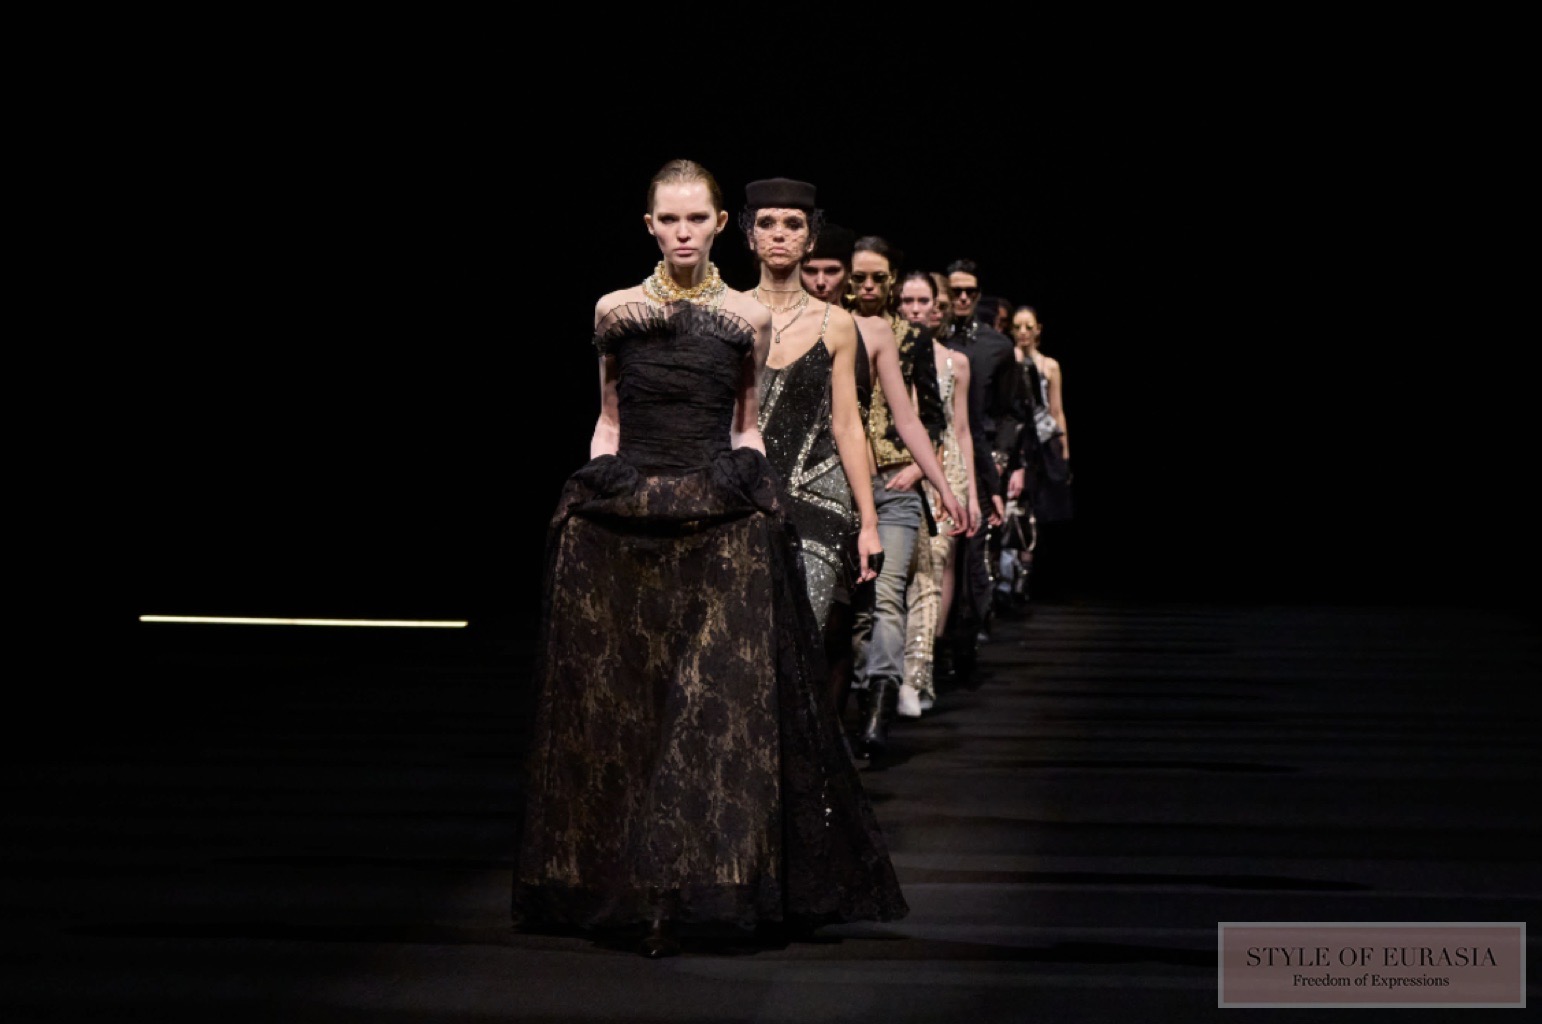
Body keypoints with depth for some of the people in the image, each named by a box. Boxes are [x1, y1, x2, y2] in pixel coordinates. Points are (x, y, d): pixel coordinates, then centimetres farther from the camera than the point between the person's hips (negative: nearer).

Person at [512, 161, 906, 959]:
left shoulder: (750, 318, 5)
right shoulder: (615, 310, 5)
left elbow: (746, 425, 13)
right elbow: (609, 420, 12)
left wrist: (752, 492, 1)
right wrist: (595, 495, 4)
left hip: (721, 531, 0)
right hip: (623, 525, 0)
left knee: (719, 704, -5)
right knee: (623, 704, 3)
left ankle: (681, 888, 2)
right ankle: (631, 885, 13)